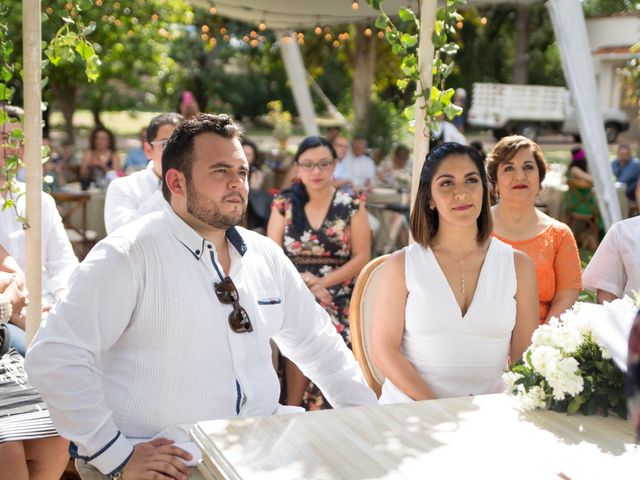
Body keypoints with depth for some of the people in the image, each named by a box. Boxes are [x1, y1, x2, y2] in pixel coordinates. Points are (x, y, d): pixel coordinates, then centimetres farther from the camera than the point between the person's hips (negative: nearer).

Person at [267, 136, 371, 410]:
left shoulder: (352, 205, 7)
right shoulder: (284, 205, 11)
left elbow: (362, 257, 2)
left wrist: (323, 282, -11)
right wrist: (301, 280, -11)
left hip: (338, 299, -1)